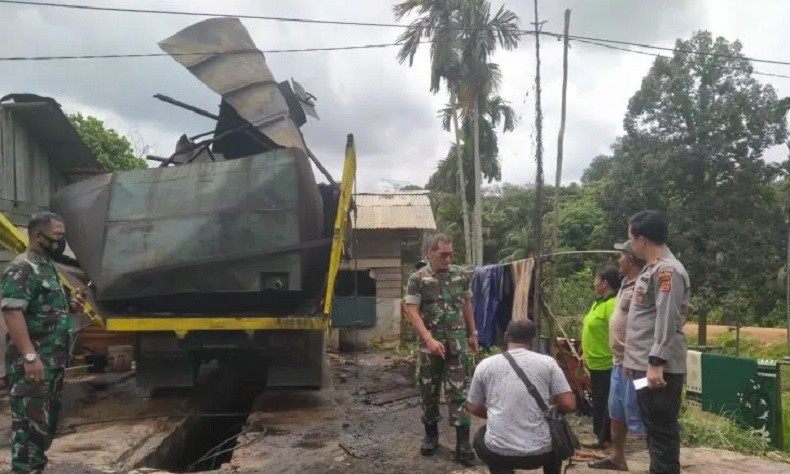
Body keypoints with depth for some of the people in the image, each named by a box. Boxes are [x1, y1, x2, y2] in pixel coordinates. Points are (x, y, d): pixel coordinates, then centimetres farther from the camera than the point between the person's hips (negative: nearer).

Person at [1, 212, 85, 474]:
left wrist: (70, 307, 6)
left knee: (48, 420, 17)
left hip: (53, 360, 10)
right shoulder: (22, 269, -15)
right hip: (32, 362, -10)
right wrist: (30, 356, -29)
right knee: (31, 422, -5)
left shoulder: (48, 267, 15)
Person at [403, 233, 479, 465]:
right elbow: (411, 311, -12)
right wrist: (429, 339, -20)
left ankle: (463, 442, 5)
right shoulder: (418, 278, -7)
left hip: (457, 343, 2)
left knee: (458, 391, 0)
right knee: (428, 391, 10)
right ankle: (431, 434, 29)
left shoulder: (460, 274, 5)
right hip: (430, 344, -1)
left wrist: (472, 333, 16)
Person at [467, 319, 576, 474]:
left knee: (480, 436, 34)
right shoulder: (547, 363, -1)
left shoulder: (485, 365, 2)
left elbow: (474, 409, 11)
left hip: (498, 453, 0)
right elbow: (569, 405, -3)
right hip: (540, 452, 1)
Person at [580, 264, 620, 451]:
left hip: (607, 365, -10)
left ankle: (605, 439, 12)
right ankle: (602, 437, 29)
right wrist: (585, 354, 22)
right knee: (598, 402, 18)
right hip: (597, 363, 10)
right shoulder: (599, 302, 12)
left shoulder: (613, 304, -21)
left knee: (606, 403, 1)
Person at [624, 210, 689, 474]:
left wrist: (657, 363, -23)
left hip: (659, 368, -10)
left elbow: (667, 321, -21)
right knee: (653, 429, 17)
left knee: (662, 431, -2)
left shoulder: (667, 270, -15)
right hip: (645, 365, 10)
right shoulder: (651, 269, 15)